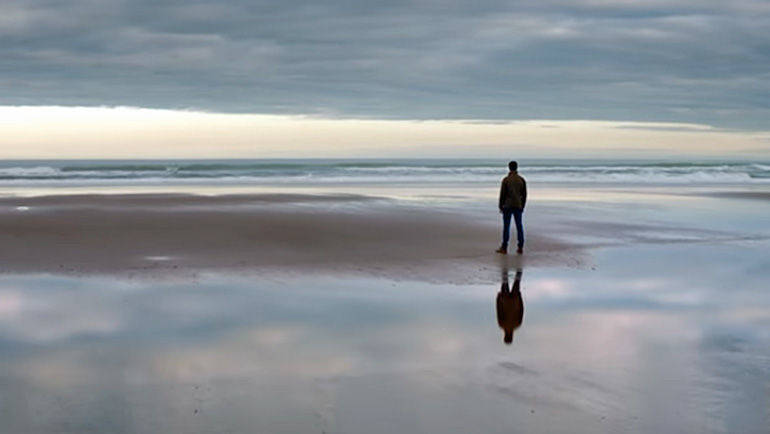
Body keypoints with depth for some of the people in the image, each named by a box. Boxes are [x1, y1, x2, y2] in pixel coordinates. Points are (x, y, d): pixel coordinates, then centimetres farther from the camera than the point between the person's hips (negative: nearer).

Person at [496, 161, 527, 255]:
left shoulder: (506, 180, -8)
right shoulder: (522, 180, 2)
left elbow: (502, 194, -7)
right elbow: (524, 194, 6)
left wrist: (500, 206, 2)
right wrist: (522, 206, 15)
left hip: (507, 206, -3)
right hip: (518, 206, 3)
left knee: (506, 226, 0)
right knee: (519, 226, 7)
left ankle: (504, 248, 1)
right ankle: (520, 248, 8)